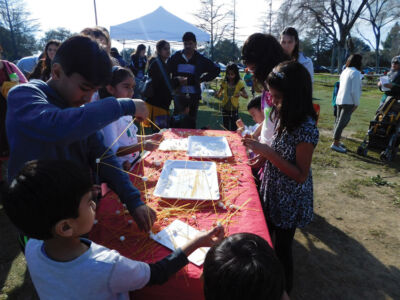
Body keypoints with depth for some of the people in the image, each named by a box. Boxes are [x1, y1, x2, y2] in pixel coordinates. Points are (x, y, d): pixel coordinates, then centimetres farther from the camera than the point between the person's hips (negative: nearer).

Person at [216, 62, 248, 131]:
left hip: (234, 109, -2)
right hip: (225, 108, 2)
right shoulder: (224, 82, -1)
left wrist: (241, 94, -32)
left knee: (234, 129, 1)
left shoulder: (239, 83, -6)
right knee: (226, 129, 9)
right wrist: (219, 94, -24)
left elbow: (246, 96, -11)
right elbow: (218, 94, 1)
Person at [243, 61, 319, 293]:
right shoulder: (286, 117, -2)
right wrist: (262, 157, -3)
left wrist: (268, 152, -29)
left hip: (289, 202, -8)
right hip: (272, 192, 8)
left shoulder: (306, 128, -27)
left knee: (282, 247, 13)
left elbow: (301, 176, -24)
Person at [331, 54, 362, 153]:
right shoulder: (355, 73, -12)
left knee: (338, 121, 15)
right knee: (342, 122, -6)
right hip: (348, 101, -9)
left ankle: (336, 141, 25)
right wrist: (356, 103, -7)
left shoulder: (345, 71, 12)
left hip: (339, 100, 9)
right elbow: (355, 91, -16)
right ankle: (335, 144, -4)